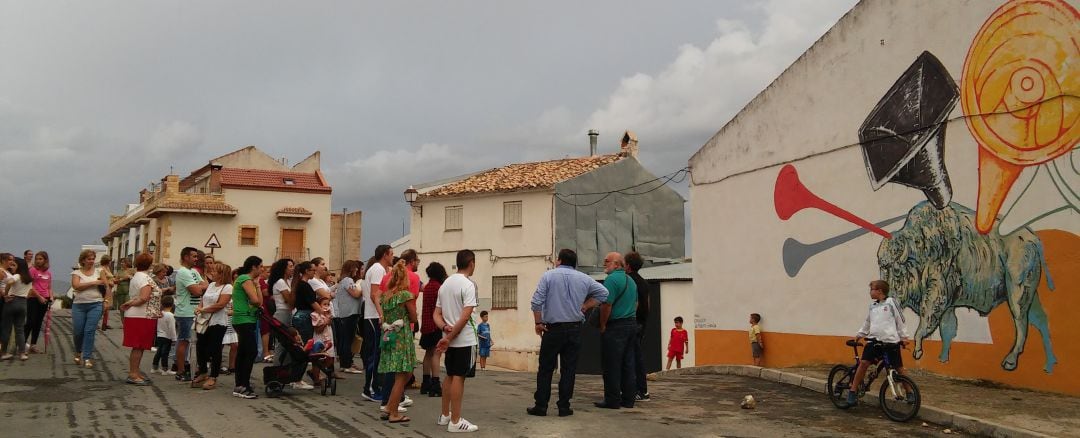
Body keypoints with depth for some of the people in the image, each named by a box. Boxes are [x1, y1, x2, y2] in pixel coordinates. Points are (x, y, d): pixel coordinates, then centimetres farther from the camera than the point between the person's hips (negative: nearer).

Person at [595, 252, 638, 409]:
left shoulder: (612, 279, -13)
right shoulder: (631, 280, 15)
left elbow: (607, 305, -19)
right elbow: (635, 303, 19)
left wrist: (602, 325, -10)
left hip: (615, 326, -9)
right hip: (632, 324, 9)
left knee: (611, 365, -3)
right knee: (627, 364, 11)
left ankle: (612, 400, 0)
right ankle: (629, 399, 14)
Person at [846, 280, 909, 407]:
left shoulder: (891, 303, -1)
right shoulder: (872, 305, 13)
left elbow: (900, 320, 2)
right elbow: (867, 323, 24)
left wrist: (904, 336, -1)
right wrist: (859, 335, 21)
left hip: (891, 341, -3)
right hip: (874, 340, 4)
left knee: (899, 368, 3)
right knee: (863, 363, -13)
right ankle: (853, 391, -8)